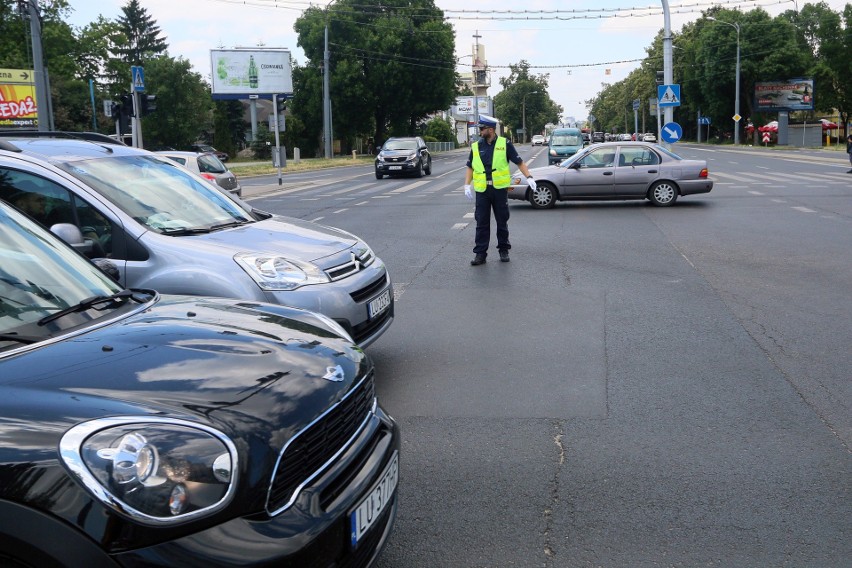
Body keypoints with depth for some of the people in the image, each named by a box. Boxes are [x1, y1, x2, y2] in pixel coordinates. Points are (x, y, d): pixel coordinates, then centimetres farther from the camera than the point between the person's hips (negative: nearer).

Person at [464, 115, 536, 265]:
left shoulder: (505, 144, -2)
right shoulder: (476, 146, 6)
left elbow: (519, 162, 1)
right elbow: (470, 167, 10)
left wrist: (529, 177, -10)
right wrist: (467, 185, -1)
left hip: (500, 189, -2)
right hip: (482, 190, 2)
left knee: (502, 221, 8)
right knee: (482, 223, 2)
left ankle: (504, 250, 21)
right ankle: (480, 253, 7)